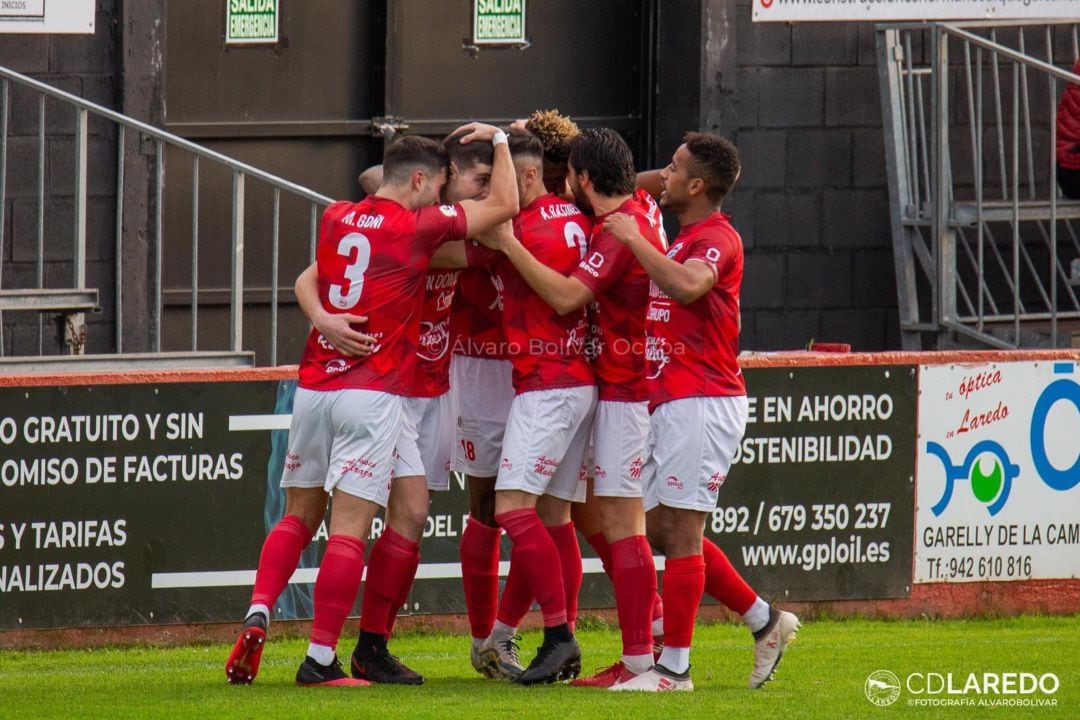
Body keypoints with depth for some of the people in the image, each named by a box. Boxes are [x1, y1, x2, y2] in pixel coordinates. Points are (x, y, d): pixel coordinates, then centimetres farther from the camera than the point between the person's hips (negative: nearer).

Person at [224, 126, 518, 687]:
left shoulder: (335, 218, 10)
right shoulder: (417, 226, -6)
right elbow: (505, 205, 1)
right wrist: (499, 140, 14)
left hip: (313, 386, 6)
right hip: (371, 395, -6)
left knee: (299, 516, 15)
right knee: (349, 528, -6)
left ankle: (258, 616, -5)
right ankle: (320, 658, -9)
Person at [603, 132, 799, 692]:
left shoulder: (716, 238, -13)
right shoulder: (685, 239, 20)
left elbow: (688, 285, -35)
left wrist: (633, 238, -24)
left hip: (701, 403, -10)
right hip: (670, 403, 10)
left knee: (679, 530, -7)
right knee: (662, 529, 12)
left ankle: (674, 668, -3)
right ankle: (765, 622, 19)